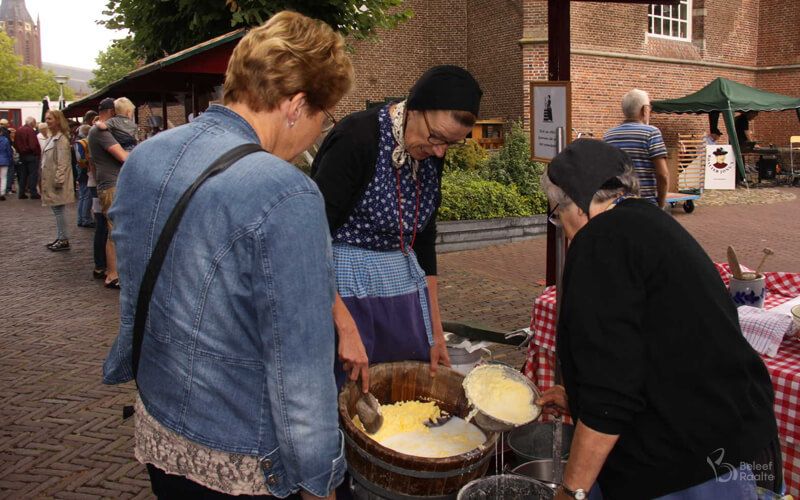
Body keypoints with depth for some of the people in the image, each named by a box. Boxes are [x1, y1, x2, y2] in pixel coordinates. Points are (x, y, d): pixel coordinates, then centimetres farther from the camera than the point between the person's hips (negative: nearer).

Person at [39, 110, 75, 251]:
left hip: (57, 181, -10)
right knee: (56, 209, 13)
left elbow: (63, 162, -19)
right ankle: (61, 238, 20)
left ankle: (64, 240, -1)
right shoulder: (51, 138, 17)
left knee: (58, 209, -6)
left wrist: (58, 180, -21)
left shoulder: (61, 139, -14)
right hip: (50, 180, 10)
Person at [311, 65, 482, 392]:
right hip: (342, 290, -6)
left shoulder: (431, 154, 3)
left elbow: (423, 241, 12)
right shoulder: (357, 137, -18)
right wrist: (347, 329, -25)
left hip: (402, 285, 7)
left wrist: (435, 332, 11)